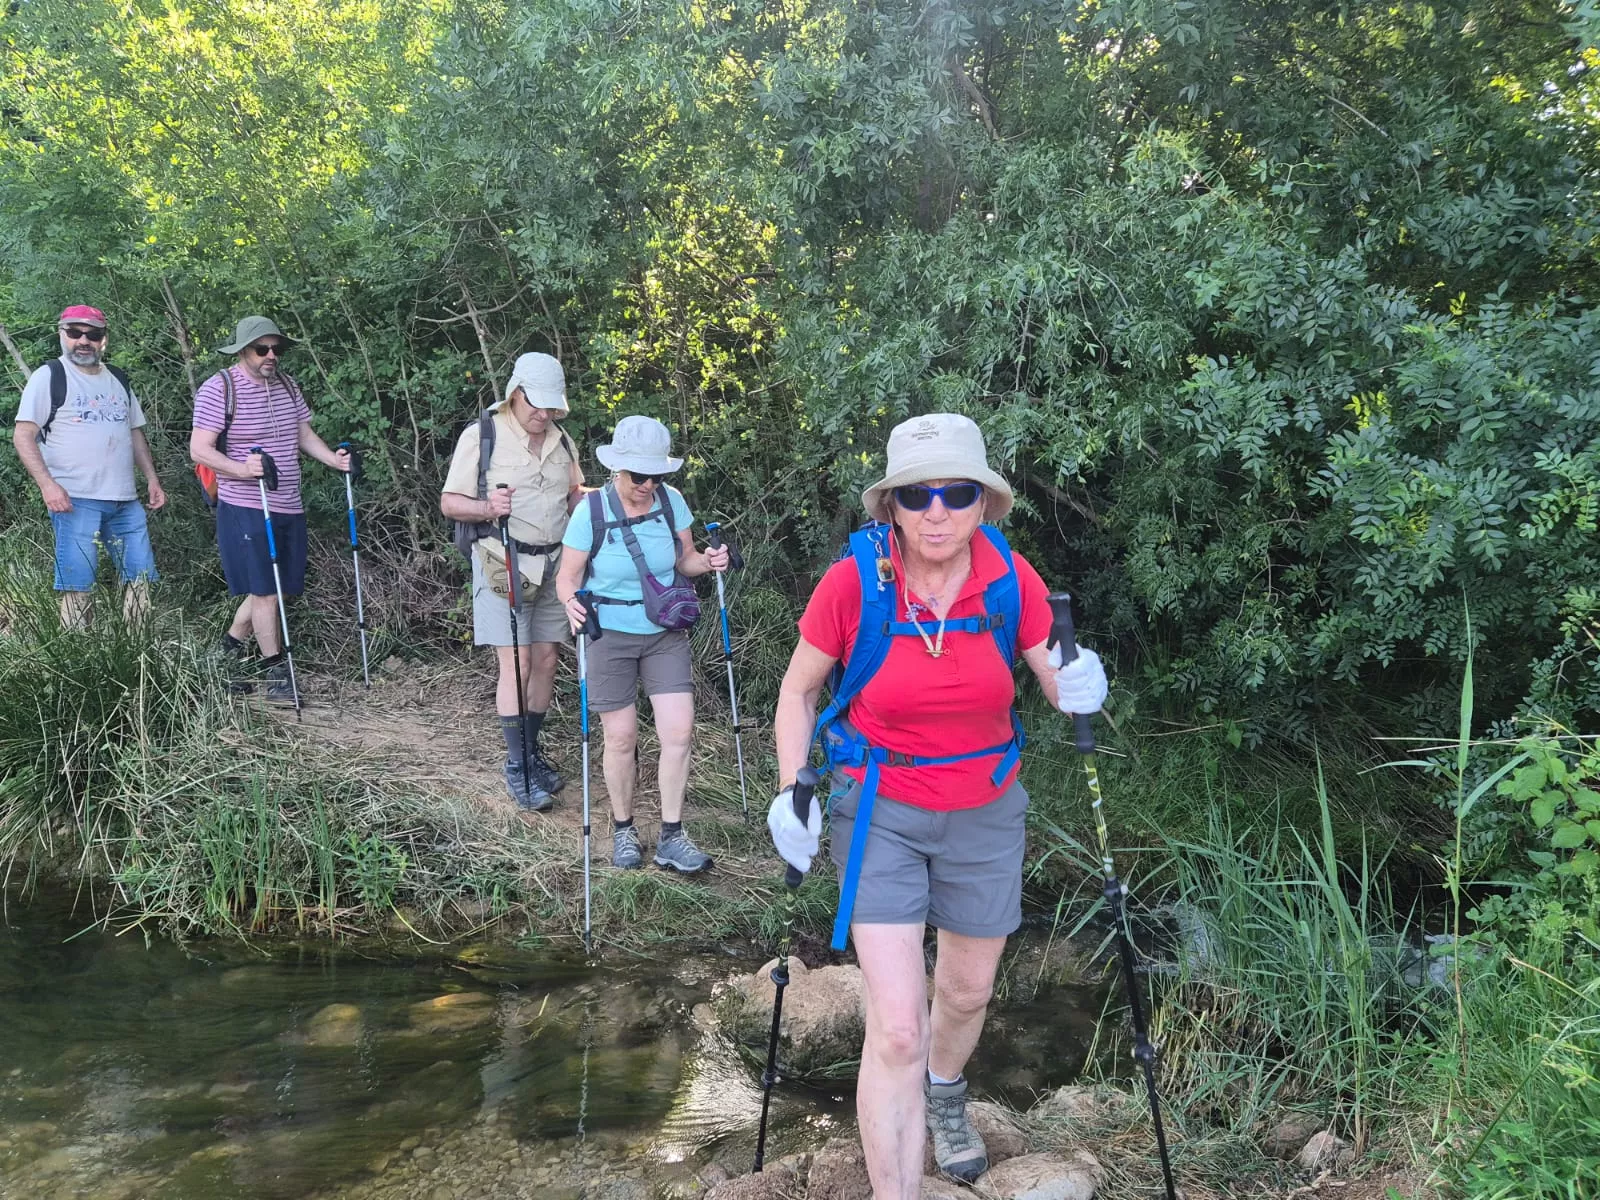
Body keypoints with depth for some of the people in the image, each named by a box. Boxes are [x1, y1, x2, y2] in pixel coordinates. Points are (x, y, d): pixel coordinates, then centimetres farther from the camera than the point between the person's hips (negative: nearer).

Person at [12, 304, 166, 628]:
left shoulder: (118, 380, 16)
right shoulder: (49, 377, -1)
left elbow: (135, 433, 23)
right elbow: (23, 436, -6)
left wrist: (152, 479, 12)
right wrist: (47, 484, -19)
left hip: (126, 501, 6)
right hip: (75, 500, -6)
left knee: (140, 578, 5)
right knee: (76, 584, -6)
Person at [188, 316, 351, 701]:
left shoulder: (287, 385, 10)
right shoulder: (218, 388, -10)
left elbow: (305, 434, 18)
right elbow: (199, 449, -14)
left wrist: (334, 459, -1)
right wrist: (242, 470, -31)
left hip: (289, 507, 7)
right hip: (245, 507, -7)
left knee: (267, 589, 14)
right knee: (265, 590, -4)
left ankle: (231, 644, 35)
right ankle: (276, 674, 6)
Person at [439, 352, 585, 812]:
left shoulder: (562, 440, 10)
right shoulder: (481, 435, -6)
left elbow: (575, 494, 24)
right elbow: (449, 502, -6)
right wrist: (488, 508, -25)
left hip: (553, 563, 5)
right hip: (503, 562, -5)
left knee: (545, 660, 7)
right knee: (515, 663, -8)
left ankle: (532, 752, 21)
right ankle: (516, 766, 1)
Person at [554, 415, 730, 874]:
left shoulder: (671, 501, -7)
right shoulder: (591, 511, -15)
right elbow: (568, 578, -8)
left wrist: (708, 561, -15)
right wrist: (572, 603, -30)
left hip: (665, 634, 3)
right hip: (610, 636, -2)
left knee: (679, 730, -5)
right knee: (622, 737, 3)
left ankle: (671, 838, 8)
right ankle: (623, 829, 26)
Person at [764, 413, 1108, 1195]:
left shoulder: (1011, 579, -15)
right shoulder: (853, 581, -20)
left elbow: (1058, 681, -5)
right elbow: (798, 690, -5)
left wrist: (1080, 686, -28)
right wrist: (790, 791, -16)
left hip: (984, 813, 3)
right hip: (879, 813, -3)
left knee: (968, 990, 23)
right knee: (896, 1026, -10)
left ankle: (944, 1094, 56)